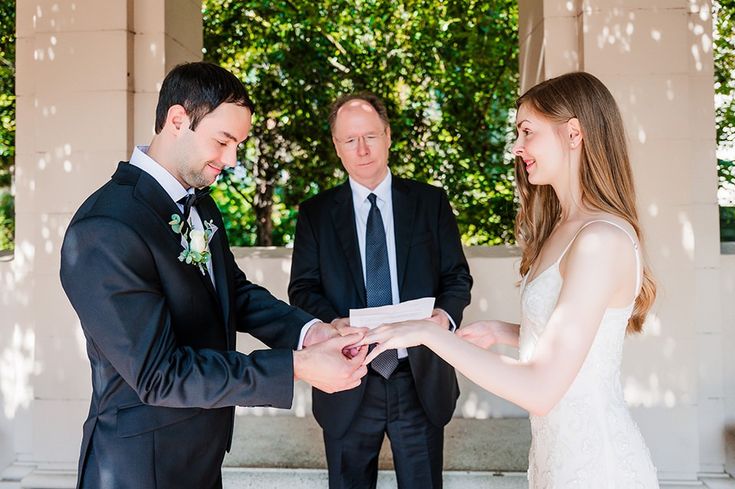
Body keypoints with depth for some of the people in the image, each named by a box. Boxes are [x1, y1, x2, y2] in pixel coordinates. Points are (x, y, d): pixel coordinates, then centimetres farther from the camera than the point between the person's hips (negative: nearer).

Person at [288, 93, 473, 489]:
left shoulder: (430, 202, 3)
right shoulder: (316, 213, 3)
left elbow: (457, 275, 4)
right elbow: (302, 288, 0)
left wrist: (446, 314, -17)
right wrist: (333, 322, -21)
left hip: (422, 379, 0)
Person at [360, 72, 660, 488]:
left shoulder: (602, 239, -24)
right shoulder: (565, 228, 6)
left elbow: (540, 391, -27)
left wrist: (428, 332, -23)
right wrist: (500, 332, 0)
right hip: (560, 451, 8)